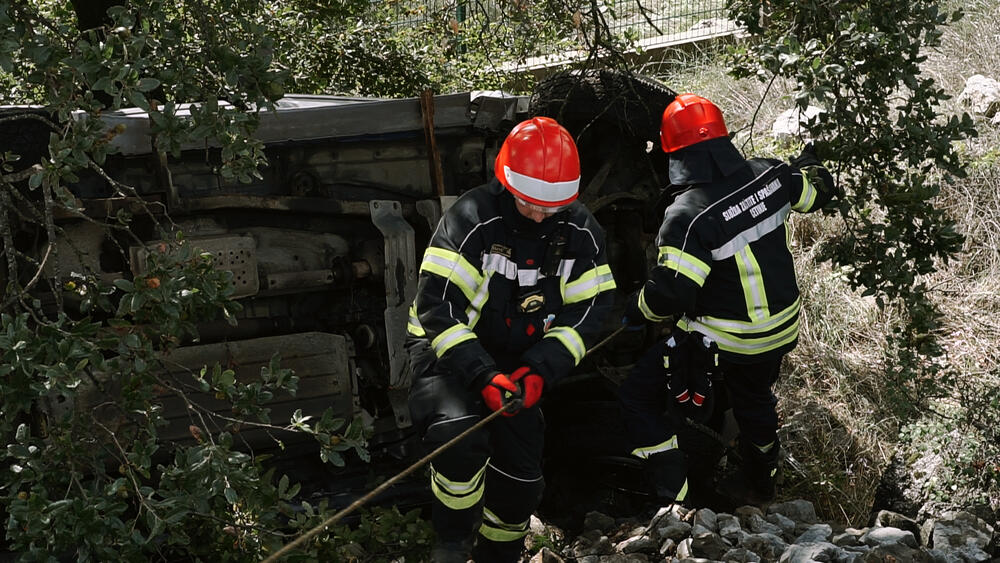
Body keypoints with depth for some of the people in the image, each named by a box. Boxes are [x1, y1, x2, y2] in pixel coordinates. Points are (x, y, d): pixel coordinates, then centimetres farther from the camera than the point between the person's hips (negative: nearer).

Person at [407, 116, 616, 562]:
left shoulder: (580, 231, -9)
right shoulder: (472, 220, -23)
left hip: (517, 361, 5)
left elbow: (590, 308, -8)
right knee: (459, 435, -33)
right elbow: (438, 306, -25)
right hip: (449, 351, -5)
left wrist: (540, 370, -22)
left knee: (521, 478, 8)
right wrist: (481, 377, -34)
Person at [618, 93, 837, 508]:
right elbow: (818, 192, 13)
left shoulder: (688, 215, -28)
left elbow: (669, 294, -31)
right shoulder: (769, 175, -9)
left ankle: (681, 496, 3)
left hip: (721, 343, -7)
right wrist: (809, 166, 35)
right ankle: (759, 482, 56)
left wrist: (633, 311, -10)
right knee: (754, 397, 34)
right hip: (780, 331, 7)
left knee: (636, 396, 4)